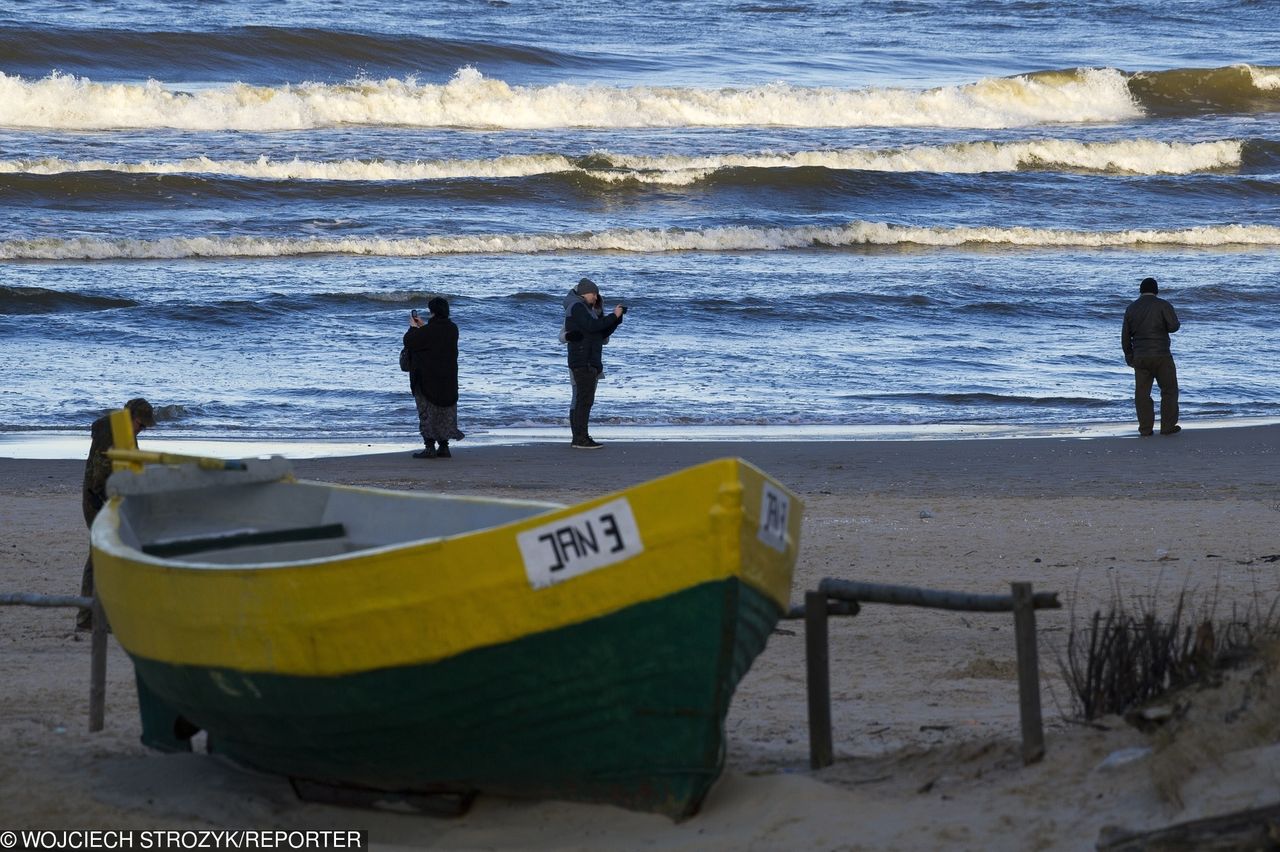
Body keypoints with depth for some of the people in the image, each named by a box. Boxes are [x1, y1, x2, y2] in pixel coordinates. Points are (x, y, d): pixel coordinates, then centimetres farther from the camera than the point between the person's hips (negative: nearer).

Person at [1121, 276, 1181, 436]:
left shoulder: (1131, 308, 7)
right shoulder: (1163, 305, -6)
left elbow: (1125, 335, 10)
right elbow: (1173, 326, -15)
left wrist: (1129, 355, 21)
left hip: (1140, 357, 3)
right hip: (1161, 356, -3)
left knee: (1142, 393, 7)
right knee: (1169, 390, 7)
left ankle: (1146, 428, 5)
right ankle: (1168, 426, 6)